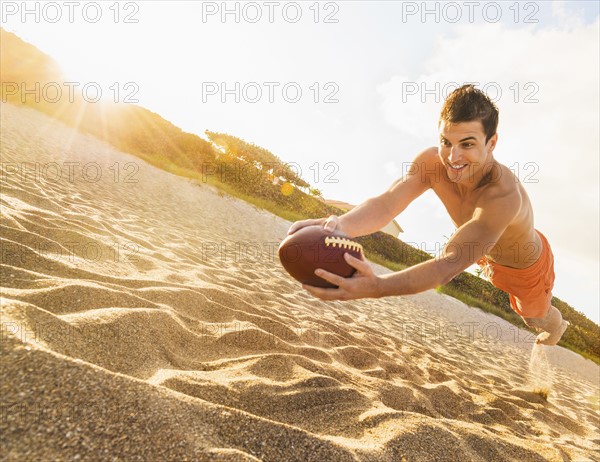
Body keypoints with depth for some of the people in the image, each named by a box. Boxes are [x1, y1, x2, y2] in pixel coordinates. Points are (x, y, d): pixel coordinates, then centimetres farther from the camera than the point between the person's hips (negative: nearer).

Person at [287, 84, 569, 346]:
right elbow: (387, 203, -43)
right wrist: (340, 224, -66)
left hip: (528, 267, -2)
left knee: (534, 316, 30)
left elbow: (450, 264, -56)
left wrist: (376, 287, -72)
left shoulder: (503, 195, -49)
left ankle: (558, 326, 66)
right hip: (488, 253, 3)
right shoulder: (432, 162, -31)